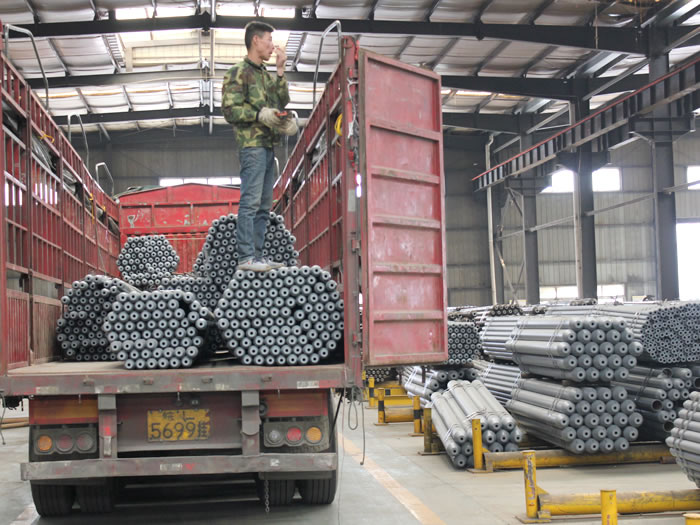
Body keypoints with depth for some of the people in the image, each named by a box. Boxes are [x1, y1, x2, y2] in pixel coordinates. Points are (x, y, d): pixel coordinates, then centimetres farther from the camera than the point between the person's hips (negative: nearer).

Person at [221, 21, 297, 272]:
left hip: (268, 146, 9)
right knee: (250, 201, -12)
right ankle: (246, 257, -13)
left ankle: (257, 255, 13)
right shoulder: (238, 72, -2)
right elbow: (229, 110, -10)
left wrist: (280, 70, 9)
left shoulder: (266, 75, 23)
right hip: (252, 145, -9)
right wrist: (259, 114, -18)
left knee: (263, 206, 9)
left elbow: (282, 102, 13)